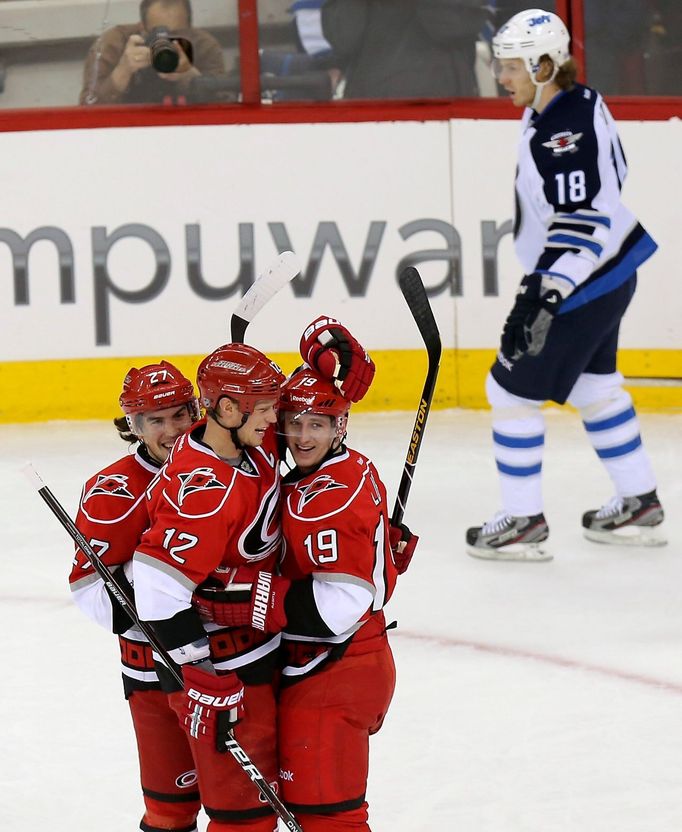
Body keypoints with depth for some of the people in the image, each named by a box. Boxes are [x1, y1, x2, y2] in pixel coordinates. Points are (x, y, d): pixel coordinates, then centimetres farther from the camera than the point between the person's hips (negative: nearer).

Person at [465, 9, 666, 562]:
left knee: (512, 391, -2)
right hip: (606, 273, 10)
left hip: (584, 285, -10)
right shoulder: (574, 104, 5)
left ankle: (524, 522, 6)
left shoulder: (566, 132, -27)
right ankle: (640, 506, 31)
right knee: (594, 385, 22)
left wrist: (545, 295, -36)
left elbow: (582, 221, -32)